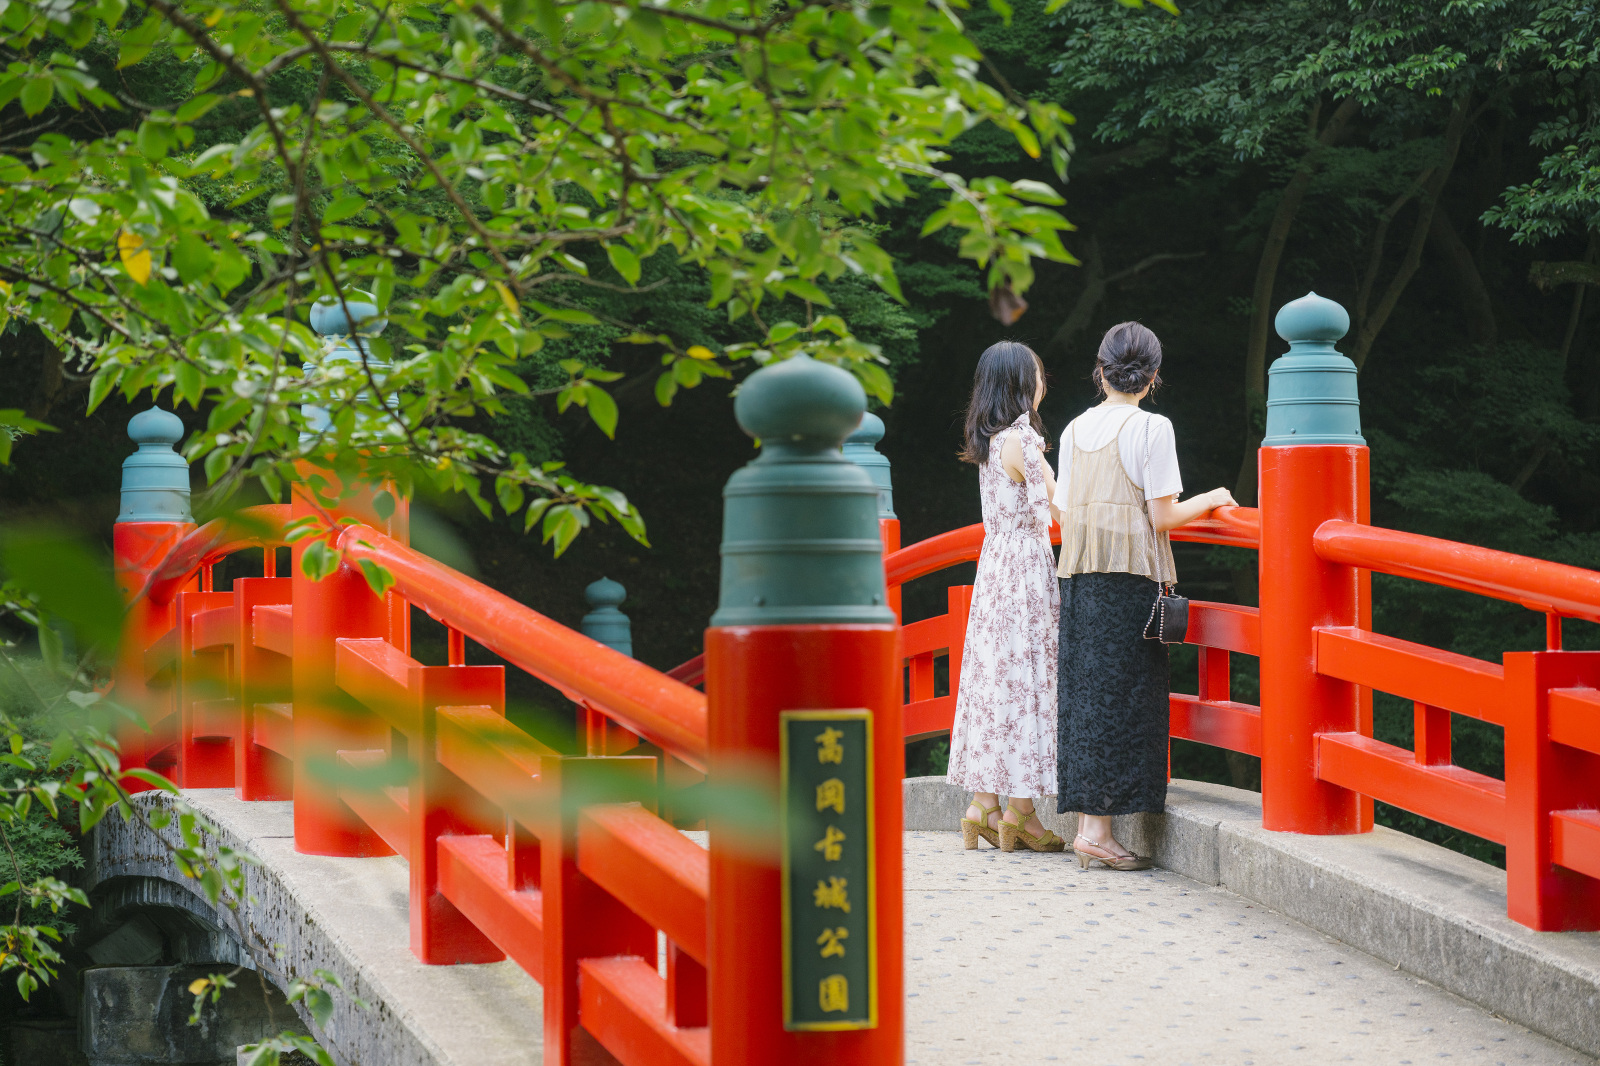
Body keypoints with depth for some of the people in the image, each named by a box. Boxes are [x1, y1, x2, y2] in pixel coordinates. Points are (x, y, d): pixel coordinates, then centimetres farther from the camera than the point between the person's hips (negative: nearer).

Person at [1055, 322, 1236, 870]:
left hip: (1079, 577, 6)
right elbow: (1163, 516, -9)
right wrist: (1210, 500, 8)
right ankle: (1096, 828, -8)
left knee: (1086, 695, 8)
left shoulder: (1075, 429, 11)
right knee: (1122, 697, -4)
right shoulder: (1152, 428, -7)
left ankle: (1086, 821, 7)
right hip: (1130, 577, -6)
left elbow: (1066, 512, 12)